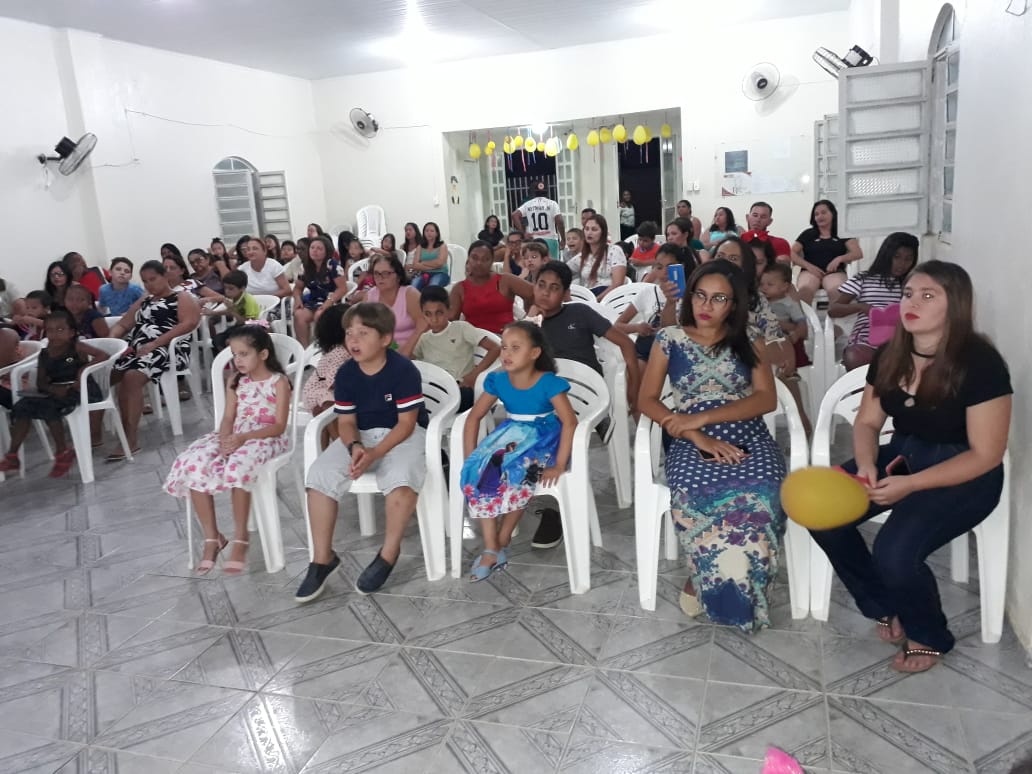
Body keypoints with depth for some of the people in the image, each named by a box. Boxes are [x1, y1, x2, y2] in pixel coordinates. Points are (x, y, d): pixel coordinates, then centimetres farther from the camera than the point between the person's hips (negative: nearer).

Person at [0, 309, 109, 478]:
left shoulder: (77, 347, -4)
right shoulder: (44, 354, 9)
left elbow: (104, 355, -15)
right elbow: (40, 383, 6)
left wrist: (84, 367, -27)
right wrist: (54, 389, -16)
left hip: (80, 390, -6)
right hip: (55, 393, 6)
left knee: (48, 407, -30)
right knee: (22, 406, -11)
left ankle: (63, 452, -12)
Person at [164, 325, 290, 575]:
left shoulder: (278, 382, -4)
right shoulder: (235, 381, 14)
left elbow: (279, 426, -11)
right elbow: (228, 417, 8)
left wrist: (244, 438, -23)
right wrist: (225, 438, -16)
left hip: (265, 438, -6)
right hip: (234, 437, 6)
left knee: (238, 465, -39)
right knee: (193, 465, -22)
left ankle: (240, 538, -21)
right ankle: (212, 537, -11)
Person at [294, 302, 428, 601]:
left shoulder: (404, 370, -17)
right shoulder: (346, 374, -3)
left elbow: (406, 423, -16)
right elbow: (346, 421, 1)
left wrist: (375, 453, -27)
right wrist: (354, 447, -22)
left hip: (403, 435, -4)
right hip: (361, 435, 5)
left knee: (401, 476, -37)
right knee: (320, 474, -19)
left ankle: (388, 554, -14)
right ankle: (323, 558, -7)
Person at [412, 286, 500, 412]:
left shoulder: (461, 328, 2)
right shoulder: (424, 339, 16)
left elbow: (494, 349, -5)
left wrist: (473, 375, -13)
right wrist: (418, 331, 2)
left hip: (461, 389, -3)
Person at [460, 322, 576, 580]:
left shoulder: (548, 383, -17)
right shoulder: (497, 380, -4)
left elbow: (570, 422, -22)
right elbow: (474, 417, 2)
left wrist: (559, 465, -27)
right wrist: (469, 459, -6)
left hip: (544, 438, -4)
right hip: (512, 434, 5)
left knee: (516, 473, -34)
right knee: (477, 472, -23)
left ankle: (501, 544, -12)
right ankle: (490, 550, -17)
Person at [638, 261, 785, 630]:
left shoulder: (749, 342, 12)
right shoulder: (670, 339, 9)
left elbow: (767, 399, -1)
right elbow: (647, 400, 3)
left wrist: (702, 417, -13)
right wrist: (697, 436, -11)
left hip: (748, 439, 1)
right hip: (692, 443, -1)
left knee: (759, 499, -33)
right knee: (700, 500, -36)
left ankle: (702, 580, -12)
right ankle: (712, 584, -10)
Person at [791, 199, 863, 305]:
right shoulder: (808, 234, 22)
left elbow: (858, 253, 7)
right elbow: (792, 253, 11)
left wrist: (839, 258, -14)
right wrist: (809, 266, -7)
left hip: (834, 272, -1)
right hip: (810, 271, 1)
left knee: (836, 290, -40)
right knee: (805, 289, -39)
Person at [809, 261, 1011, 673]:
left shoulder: (980, 363, -19)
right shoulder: (889, 355, 0)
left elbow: (985, 456, -18)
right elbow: (867, 422, 7)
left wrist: (911, 484, -27)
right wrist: (866, 465, -15)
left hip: (963, 475, -6)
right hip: (901, 454, 6)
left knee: (894, 552, -28)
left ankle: (929, 635, 8)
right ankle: (887, 608, 9)